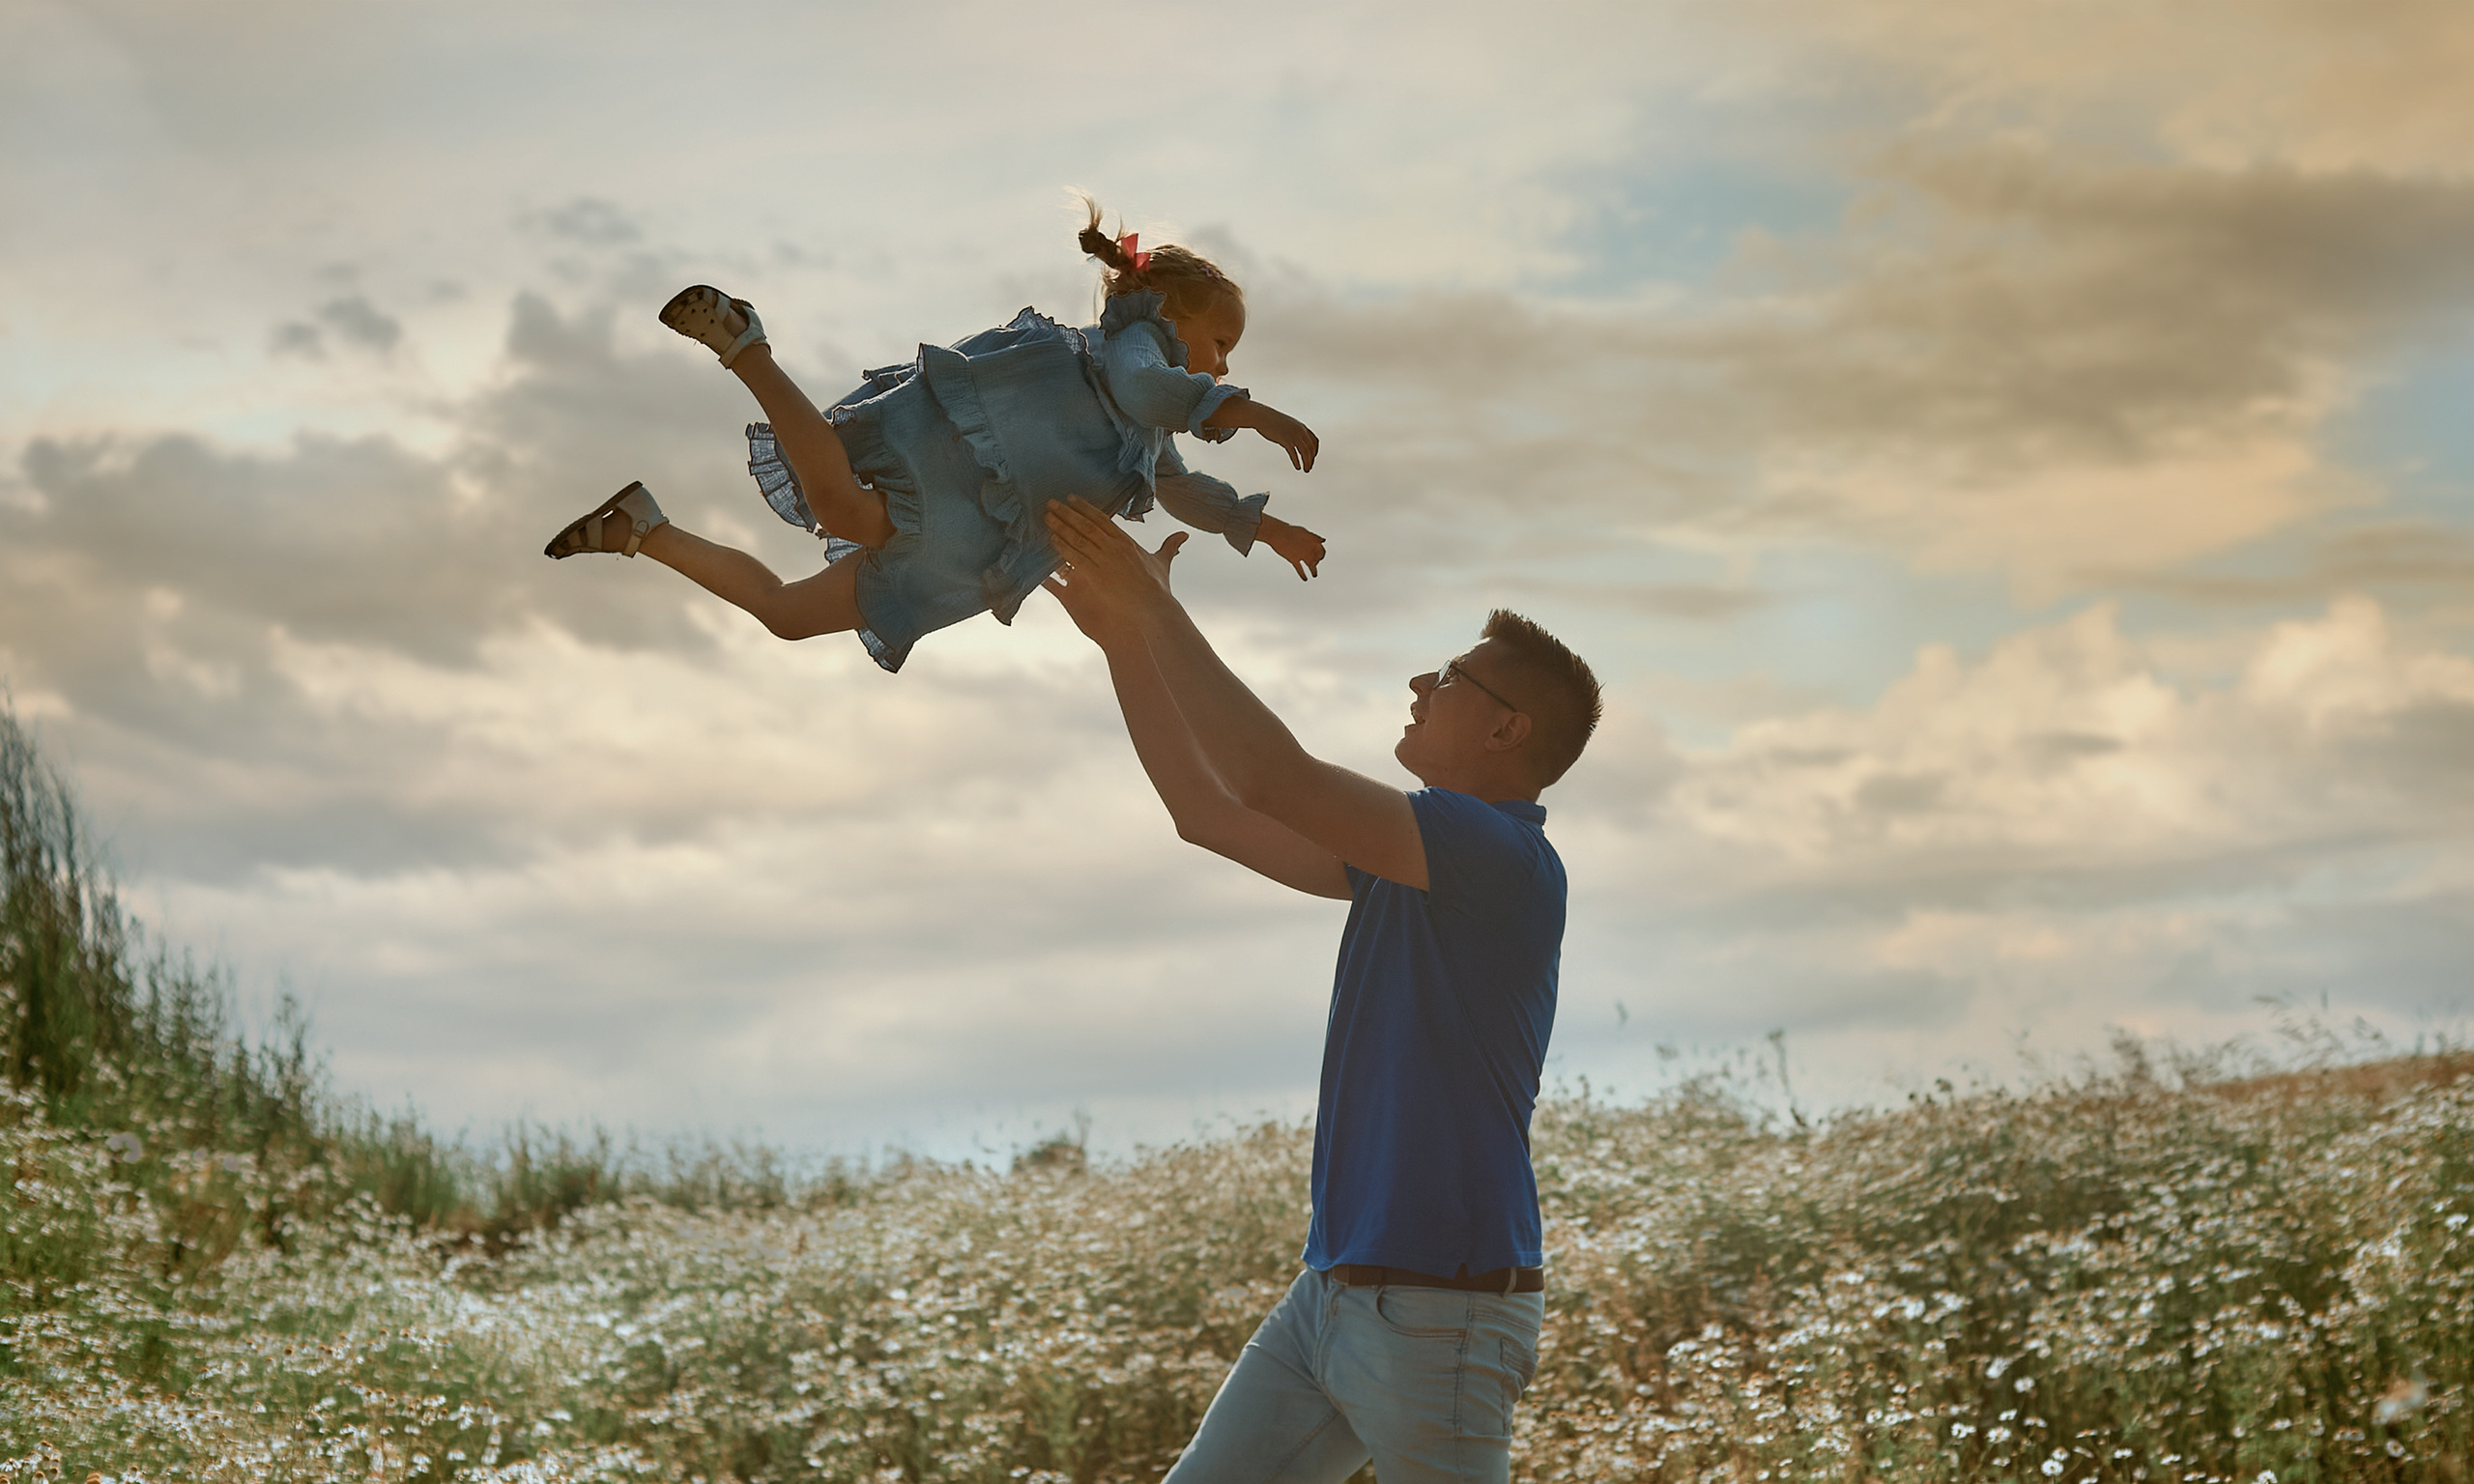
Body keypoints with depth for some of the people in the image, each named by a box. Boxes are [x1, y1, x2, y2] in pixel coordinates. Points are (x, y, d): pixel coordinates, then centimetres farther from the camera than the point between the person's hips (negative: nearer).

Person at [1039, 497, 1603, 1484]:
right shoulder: (1407, 861, 15)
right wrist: (1123, 637, 12)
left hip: (1440, 1311, -9)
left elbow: (1275, 776, -22)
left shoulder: (1508, 859, -14)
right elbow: (1209, 811, 19)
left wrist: (1156, 606, -15)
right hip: (1334, 1291, 9)